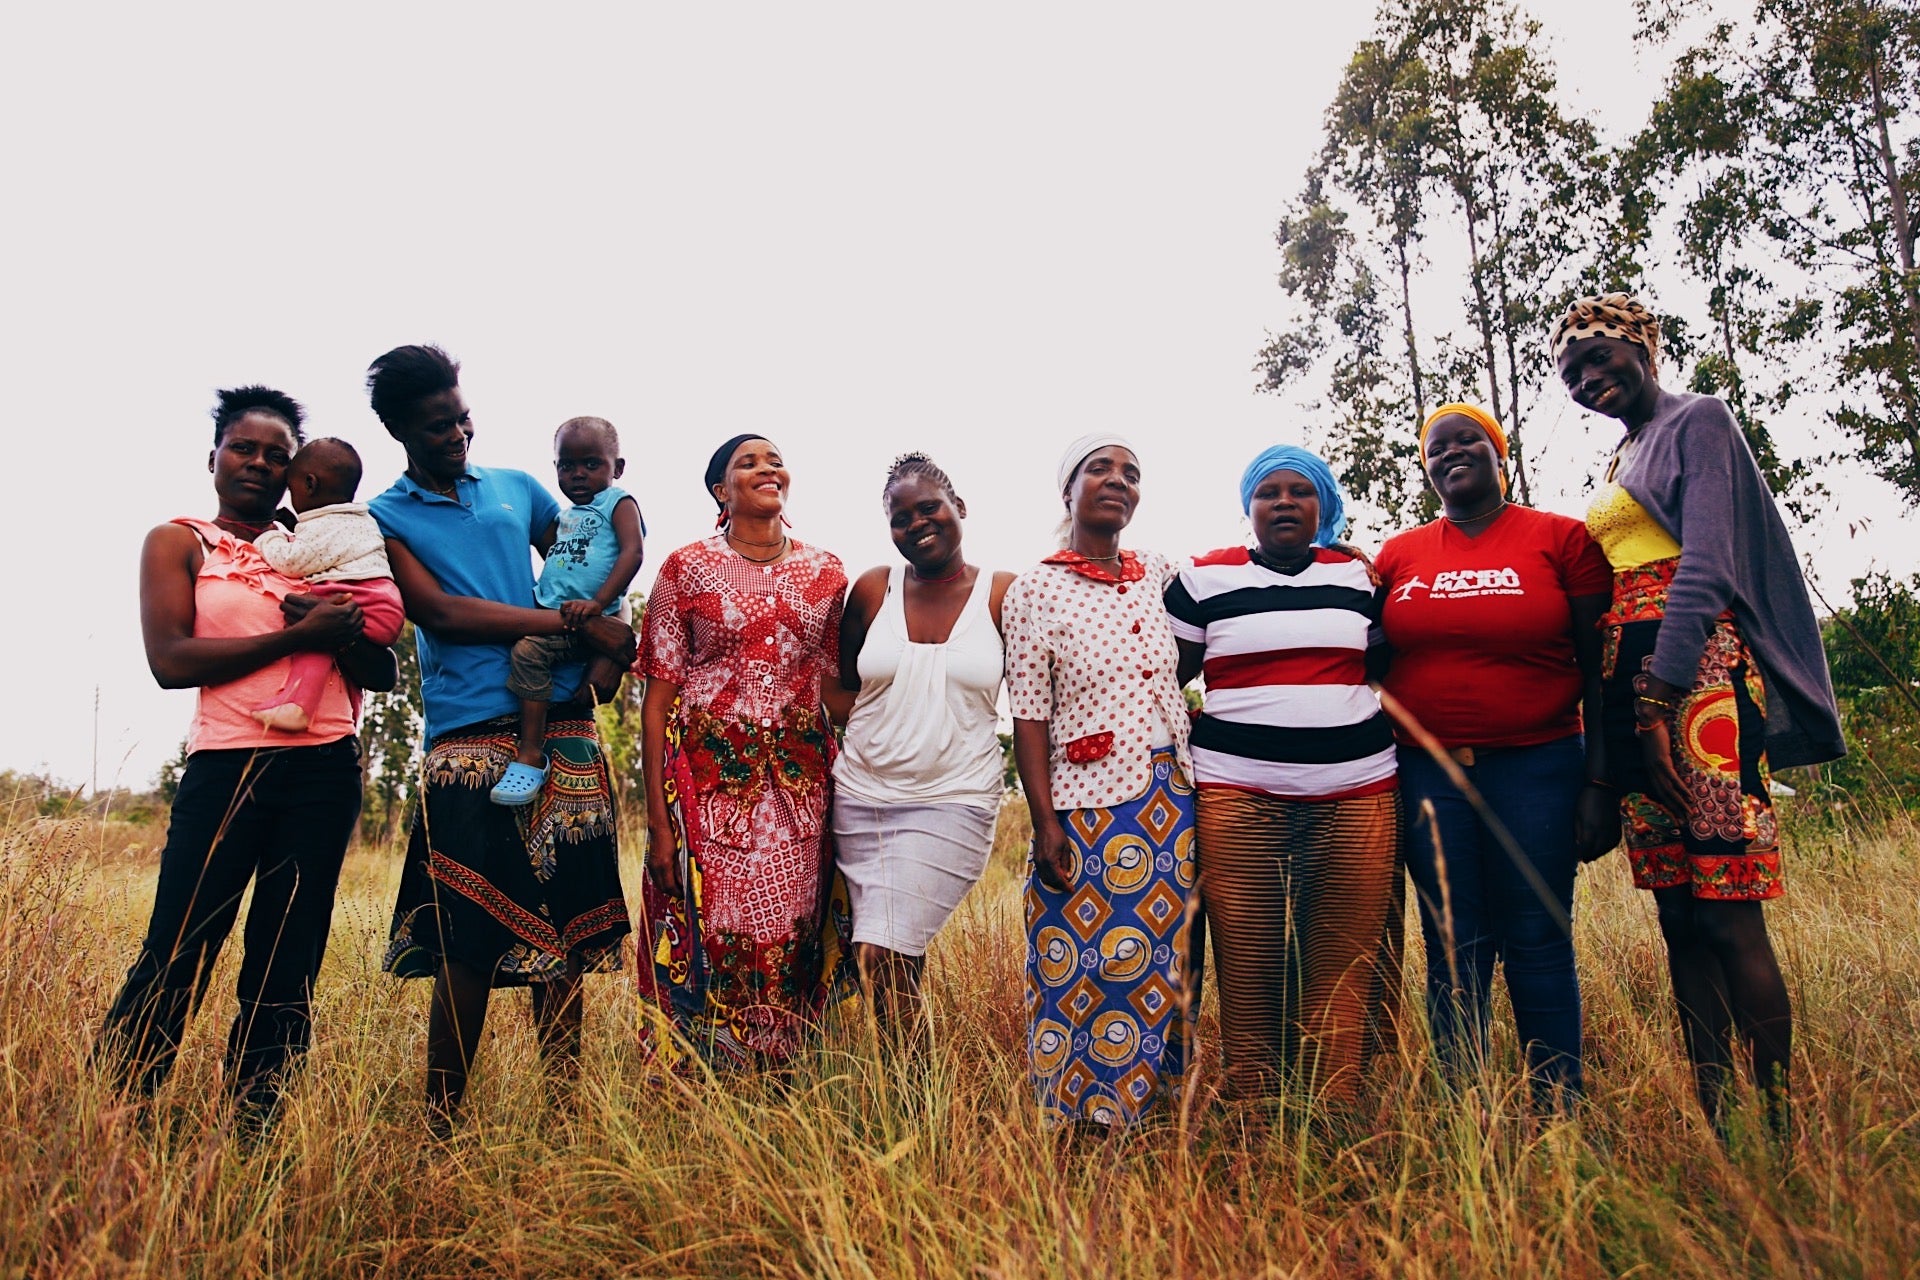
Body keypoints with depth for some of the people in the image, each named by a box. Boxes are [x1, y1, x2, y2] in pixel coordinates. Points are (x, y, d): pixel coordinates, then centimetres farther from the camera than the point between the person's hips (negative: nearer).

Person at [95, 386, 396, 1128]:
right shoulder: (178, 543, 8)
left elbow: (382, 673, 12)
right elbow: (171, 660, -9)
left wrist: (342, 634, -8)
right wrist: (298, 636, -13)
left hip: (325, 770, 3)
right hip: (227, 767, -3)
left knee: (288, 966, 5)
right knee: (175, 957, -5)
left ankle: (252, 1132, 13)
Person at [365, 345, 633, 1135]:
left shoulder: (518, 489, 17)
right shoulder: (384, 519, 7)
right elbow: (440, 613, -6)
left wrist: (605, 637, 6)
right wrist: (577, 624, -11)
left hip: (562, 723, 4)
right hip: (469, 737, -3)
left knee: (568, 924, 3)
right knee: (471, 939, -5)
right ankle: (440, 1124, 9)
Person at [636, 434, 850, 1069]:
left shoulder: (825, 572, 9)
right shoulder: (686, 569, 2)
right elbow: (658, 698, -1)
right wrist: (658, 822, -7)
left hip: (801, 783, 2)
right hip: (709, 780, -2)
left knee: (792, 941, 3)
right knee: (709, 941, -1)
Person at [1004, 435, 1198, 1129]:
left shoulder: (1162, 574, 10)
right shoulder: (1035, 589, -3)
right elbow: (1029, 716, -6)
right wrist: (1045, 821, -11)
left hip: (1173, 804, 5)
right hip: (1087, 809, -5)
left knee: (1168, 962, 10)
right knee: (1086, 972, -1)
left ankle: (1157, 1109, 25)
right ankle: (1086, 1123, 15)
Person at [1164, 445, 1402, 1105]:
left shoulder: (1358, 577, 14)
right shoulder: (1204, 579, 8)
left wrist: (1403, 757, 11)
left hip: (1356, 793, 2)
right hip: (1239, 795, -2)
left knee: (1346, 969, -2)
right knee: (1247, 969, -4)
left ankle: (1336, 1118, 8)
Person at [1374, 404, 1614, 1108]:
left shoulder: (1562, 538, 3)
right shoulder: (1397, 556, 8)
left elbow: (1599, 670, 0)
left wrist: (1600, 784, -6)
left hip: (1536, 769, -2)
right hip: (1427, 776, 2)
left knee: (1538, 946, 2)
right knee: (1453, 952, 6)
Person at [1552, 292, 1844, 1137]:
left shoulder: (1696, 419, 3)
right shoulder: (1620, 463, 25)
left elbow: (1705, 563, -12)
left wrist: (1660, 698, -20)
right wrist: (1618, 715, 15)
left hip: (1694, 672, -8)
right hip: (1629, 684, 8)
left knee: (1727, 910, -11)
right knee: (1678, 913, 6)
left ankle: (1777, 1124, -4)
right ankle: (1711, 1120, 10)